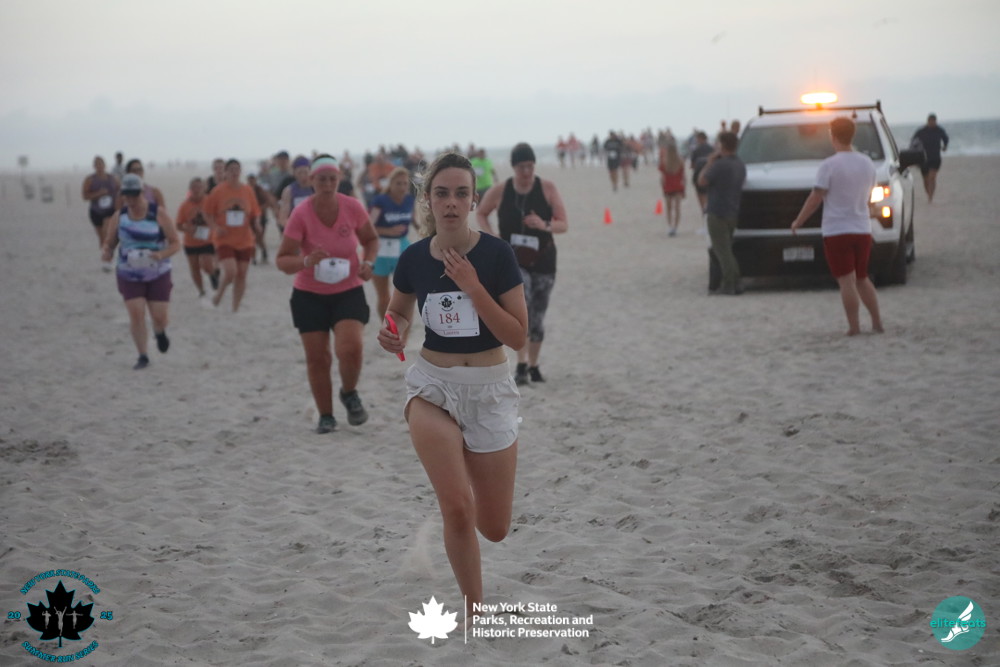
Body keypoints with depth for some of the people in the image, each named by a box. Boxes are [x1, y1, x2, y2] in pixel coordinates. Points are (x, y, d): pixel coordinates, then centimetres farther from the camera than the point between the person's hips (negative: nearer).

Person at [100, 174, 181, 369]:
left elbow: (176, 243, -8)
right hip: (130, 276, 1)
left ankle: (159, 333, 36)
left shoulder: (158, 214, -9)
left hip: (158, 275, -1)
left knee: (159, 317, -2)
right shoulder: (119, 217, -2)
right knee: (136, 314, -12)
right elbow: (109, 243, 4)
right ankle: (142, 356, 0)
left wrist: (162, 254, -28)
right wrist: (105, 253, -20)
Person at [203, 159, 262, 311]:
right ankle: (219, 293, 13)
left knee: (241, 274, 4)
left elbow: (254, 214, 11)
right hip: (224, 240, -3)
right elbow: (208, 213, 1)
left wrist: (255, 227, -5)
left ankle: (235, 308, 16)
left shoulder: (247, 190, 4)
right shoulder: (218, 190, -3)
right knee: (230, 272, -18)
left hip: (244, 240, 3)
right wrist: (215, 227, -14)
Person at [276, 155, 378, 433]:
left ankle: (350, 394, 10)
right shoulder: (301, 214, -15)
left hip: (348, 292, 0)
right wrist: (306, 261, -36)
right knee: (316, 358, 2)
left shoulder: (353, 207, -10)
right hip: (309, 295, 0)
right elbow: (281, 260, -15)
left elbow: (371, 239, 9)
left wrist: (368, 263, -11)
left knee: (350, 347, -21)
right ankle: (325, 416, 20)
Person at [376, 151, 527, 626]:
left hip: (489, 389, 0)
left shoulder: (496, 254, -11)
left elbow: (518, 337, -13)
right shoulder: (413, 258, -3)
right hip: (432, 384, 1)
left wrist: (473, 287, -22)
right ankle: (475, 609, 3)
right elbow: (399, 312, 17)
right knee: (457, 509, -19)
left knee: (495, 530, 6)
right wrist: (395, 333, -6)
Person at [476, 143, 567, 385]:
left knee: (538, 316, 8)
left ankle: (533, 366, 24)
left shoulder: (547, 188, -7)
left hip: (543, 260, 2)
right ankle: (521, 366, -22)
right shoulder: (500, 191, -6)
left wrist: (544, 225, -28)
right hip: (513, 260, -2)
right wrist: (491, 239, -6)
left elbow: (564, 224, -6)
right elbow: (481, 213, 11)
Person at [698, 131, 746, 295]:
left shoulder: (720, 164, -18)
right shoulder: (740, 165, 10)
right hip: (733, 212, 9)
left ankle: (728, 286, -6)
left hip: (718, 212, -9)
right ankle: (735, 284, 16)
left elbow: (702, 181, -12)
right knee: (726, 250, 18)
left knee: (722, 251, -5)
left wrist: (709, 163, -1)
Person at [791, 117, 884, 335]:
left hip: (837, 230, -6)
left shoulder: (829, 165, -12)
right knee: (862, 279, 18)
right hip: (863, 229, 6)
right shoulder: (867, 163, 6)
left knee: (847, 282, -3)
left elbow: (815, 199, -13)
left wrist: (798, 221, -2)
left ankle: (854, 327, -4)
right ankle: (877, 323, 16)